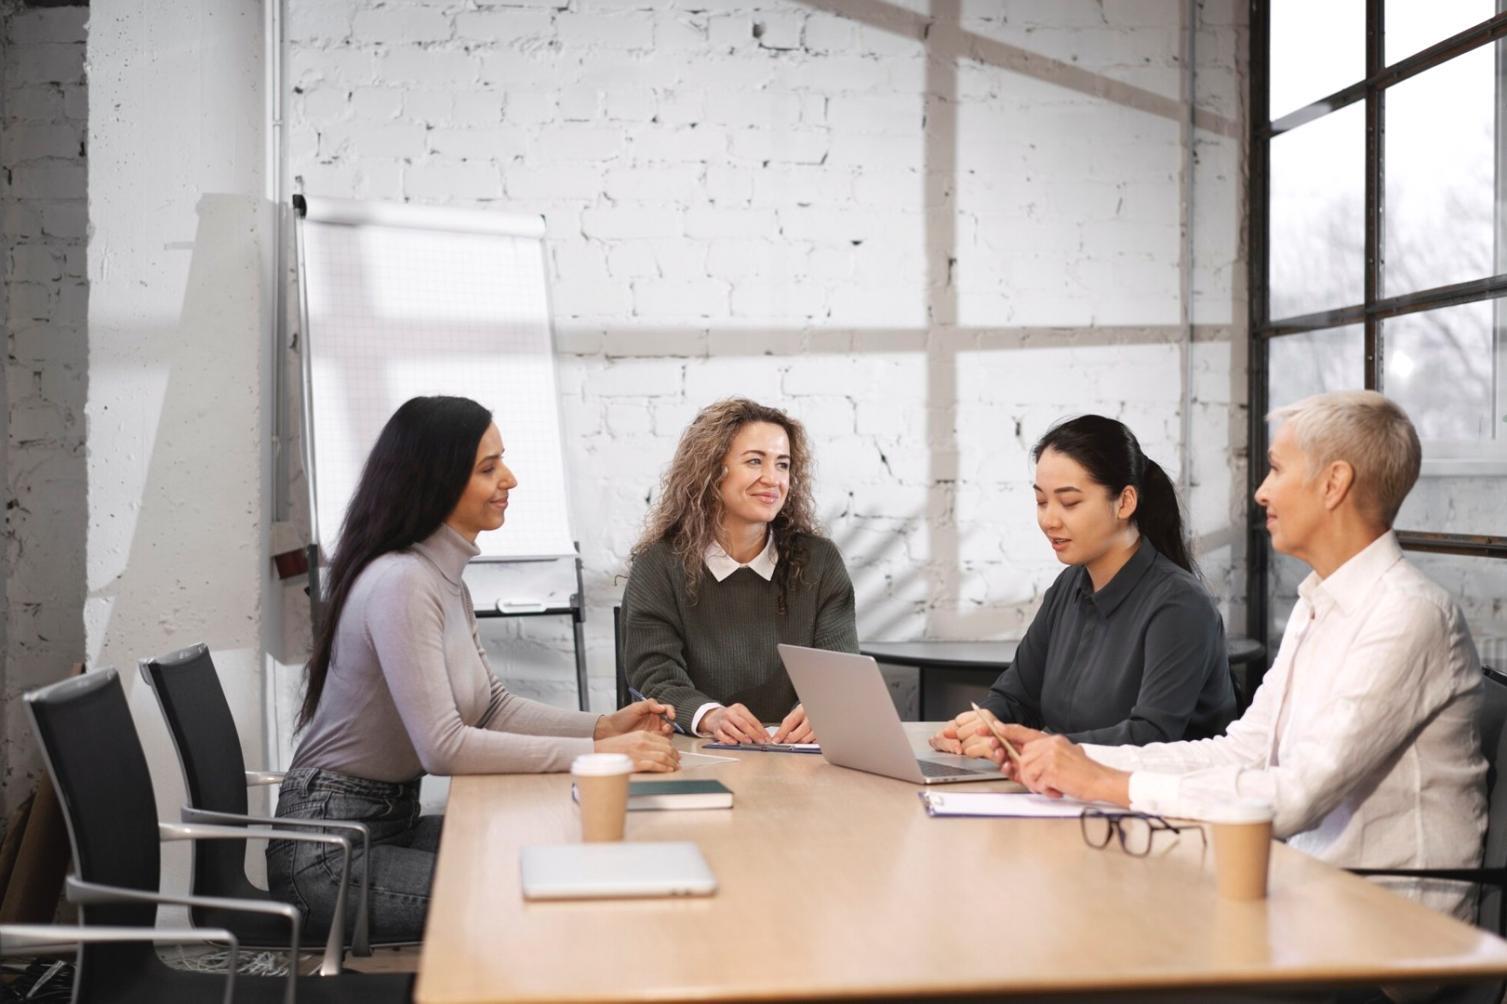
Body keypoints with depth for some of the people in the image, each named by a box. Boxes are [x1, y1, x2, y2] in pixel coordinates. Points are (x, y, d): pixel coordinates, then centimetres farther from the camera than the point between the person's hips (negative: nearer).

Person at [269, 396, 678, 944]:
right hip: (331, 853, -9)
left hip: (391, 822, 9)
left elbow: (492, 707, 11)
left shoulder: (445, 577, 9)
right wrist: (596, 753, -27)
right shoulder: (401, 583, -22)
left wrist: (605, 726, -5)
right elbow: (443, 747, -28)